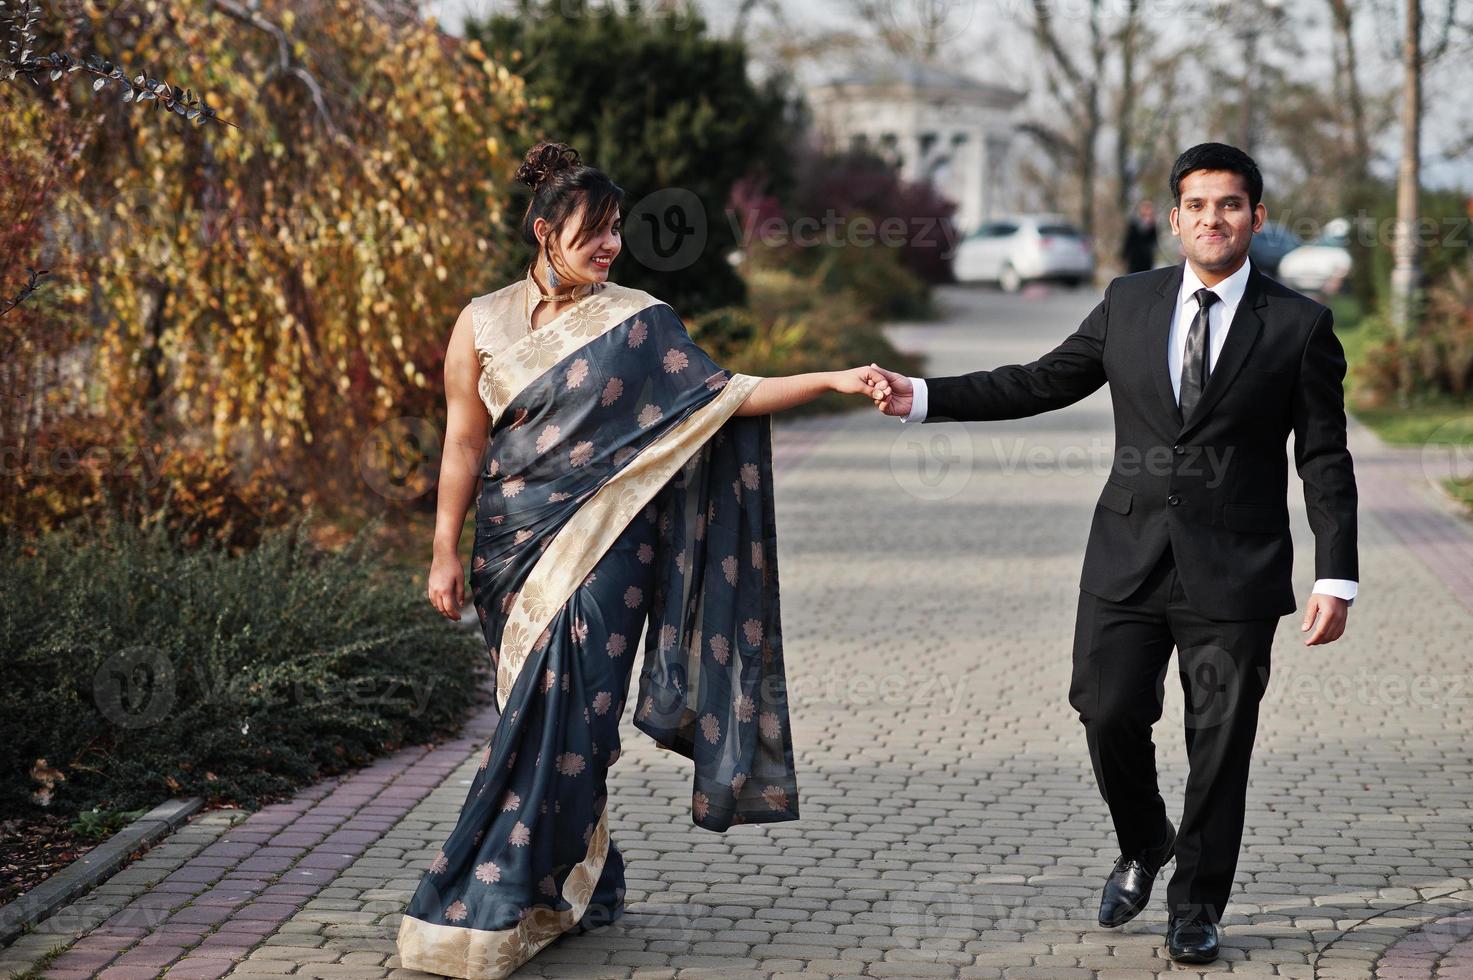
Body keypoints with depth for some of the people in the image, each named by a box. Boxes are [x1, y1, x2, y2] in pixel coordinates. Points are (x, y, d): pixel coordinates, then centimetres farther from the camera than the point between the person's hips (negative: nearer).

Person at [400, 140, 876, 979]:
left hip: (601, 549, -2)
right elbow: (464, 445, 5)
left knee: (562, 720, -9)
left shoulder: (636, 321, 2)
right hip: (516, 546, 2)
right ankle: (581, 887, 19)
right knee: (539, 718, 5)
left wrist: (833, 381, -11)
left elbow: (723, 394, -2)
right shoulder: (484, 326, 4)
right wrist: (447, 553, 2)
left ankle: (494, 908, -6)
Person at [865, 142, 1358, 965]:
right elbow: (1041, 383, 13)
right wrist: (923, 397, 6)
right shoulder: (1130, 303, 7)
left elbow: (1326, 461, -1)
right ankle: (1145, 845, 29)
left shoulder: (1300, 326, -1)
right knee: (1110, 712, -1)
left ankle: (1198, 905, 19)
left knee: (1220, 743, 2)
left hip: (1234, 573, -2)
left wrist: (1336, 578, -8)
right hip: (1130, 559, 2)